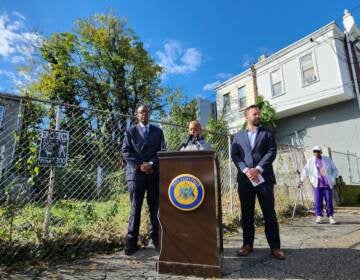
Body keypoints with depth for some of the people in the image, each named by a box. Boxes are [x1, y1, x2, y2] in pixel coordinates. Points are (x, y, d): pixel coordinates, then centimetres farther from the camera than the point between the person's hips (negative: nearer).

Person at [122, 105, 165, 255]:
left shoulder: (158, 131, 15)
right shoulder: (130, 131, 11)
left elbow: (162, 150, 6)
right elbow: (125, 152, 1)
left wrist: (151, 164, -10)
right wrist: (140, 165, -11)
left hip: (154, 173, 2)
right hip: (136, 173, -1)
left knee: (155, 208, 4)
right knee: (135, 208, 0)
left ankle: (156, 238, 14)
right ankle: (131, 241, 9)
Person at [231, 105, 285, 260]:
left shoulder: (267, 133, 12)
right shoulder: (238, 136, 15)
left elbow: (271, 152, -1)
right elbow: (234, 155, 4)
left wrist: (257, 169, -14)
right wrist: (246, 170, -13)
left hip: (264, 177, -1)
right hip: (244, 178, 1)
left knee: (269, 213, 2)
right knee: (246, 213, 7)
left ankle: (275, 246, 13)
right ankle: (247, 244, 18)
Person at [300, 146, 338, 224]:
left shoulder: (328, 160, 7)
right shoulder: (310, 161, 6)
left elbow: (335, 170, 13)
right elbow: (305, 170, 2)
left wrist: (333, 179, 0)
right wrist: (302, 180, -8)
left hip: (327, 184, 0)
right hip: (317, 185, 0)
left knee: (329, 201, 0)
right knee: (317, 201, -3)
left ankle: (330, 216, 13)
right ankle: (319, 216, 8)